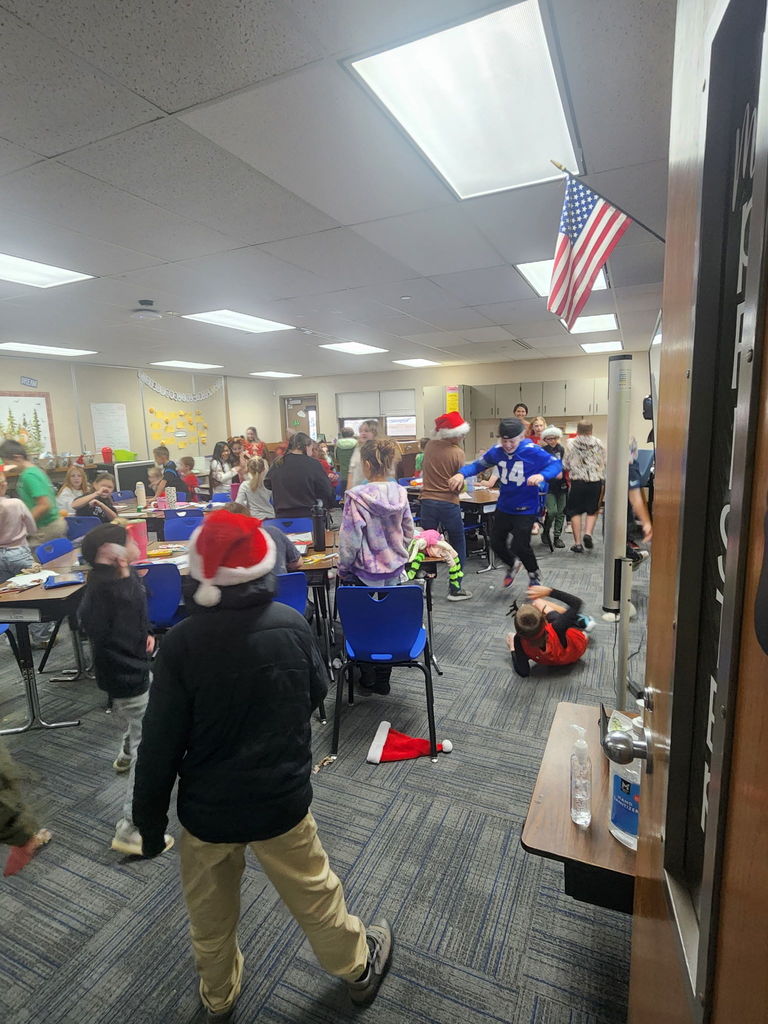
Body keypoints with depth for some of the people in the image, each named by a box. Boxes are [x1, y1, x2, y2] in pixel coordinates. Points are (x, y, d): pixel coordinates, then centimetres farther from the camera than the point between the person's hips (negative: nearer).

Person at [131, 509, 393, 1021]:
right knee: (314, 894, 25)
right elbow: (318, 692, -1)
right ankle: (359, 970, 49)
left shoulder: (182, 641, -22)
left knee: (211, 913, 27)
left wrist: (149, 819, -1)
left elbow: (161, 742, -16)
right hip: (282, 799, 1)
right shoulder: (292, 624, -18)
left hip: (207, 806, 0)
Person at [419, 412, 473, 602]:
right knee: (458, 546, 12)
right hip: (449, 504, -4)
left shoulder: (429, 445, 1)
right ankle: (455, 589, 13)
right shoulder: (457, 453, -12)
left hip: (428, 501, 4)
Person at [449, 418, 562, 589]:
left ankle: (534, 575, 26)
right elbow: (478, 464, 3)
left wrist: (542, 475, -37)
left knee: (520, 546, -7)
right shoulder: (497, 451, -9)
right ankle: (512, 565, 45)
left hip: (526, 508, -5)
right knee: (496, 542, 12)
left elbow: (556, 464, -16)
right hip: (504, 506, 5)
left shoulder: (532, 451, -20)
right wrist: (462, 473, -17)